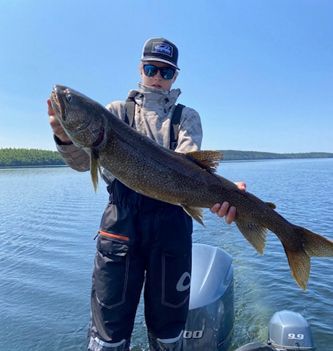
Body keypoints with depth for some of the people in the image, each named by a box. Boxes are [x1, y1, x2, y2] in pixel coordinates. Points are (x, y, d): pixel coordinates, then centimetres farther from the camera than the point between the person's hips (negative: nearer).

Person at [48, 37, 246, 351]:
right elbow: (84, 160, -3)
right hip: (122, 217, 0)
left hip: (171, 220, 1)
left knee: (168, 322, 13)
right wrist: (66, 137, -27)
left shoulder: (186, 116, 11)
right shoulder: (118, 110, 10)